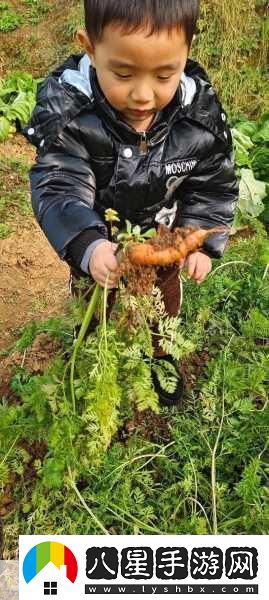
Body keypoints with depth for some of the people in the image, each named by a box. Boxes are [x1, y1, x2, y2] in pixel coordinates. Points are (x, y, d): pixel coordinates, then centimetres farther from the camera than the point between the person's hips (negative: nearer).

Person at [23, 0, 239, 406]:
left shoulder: (201, 112, -24)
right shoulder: (66, 108, -32)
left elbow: (213, 185, -10)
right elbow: (59, 188, -36)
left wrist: (203, 242, -18)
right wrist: (87, 246, -53)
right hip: (98, 247, -1)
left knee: (163, 310, 28)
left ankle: (158, 356, 61)